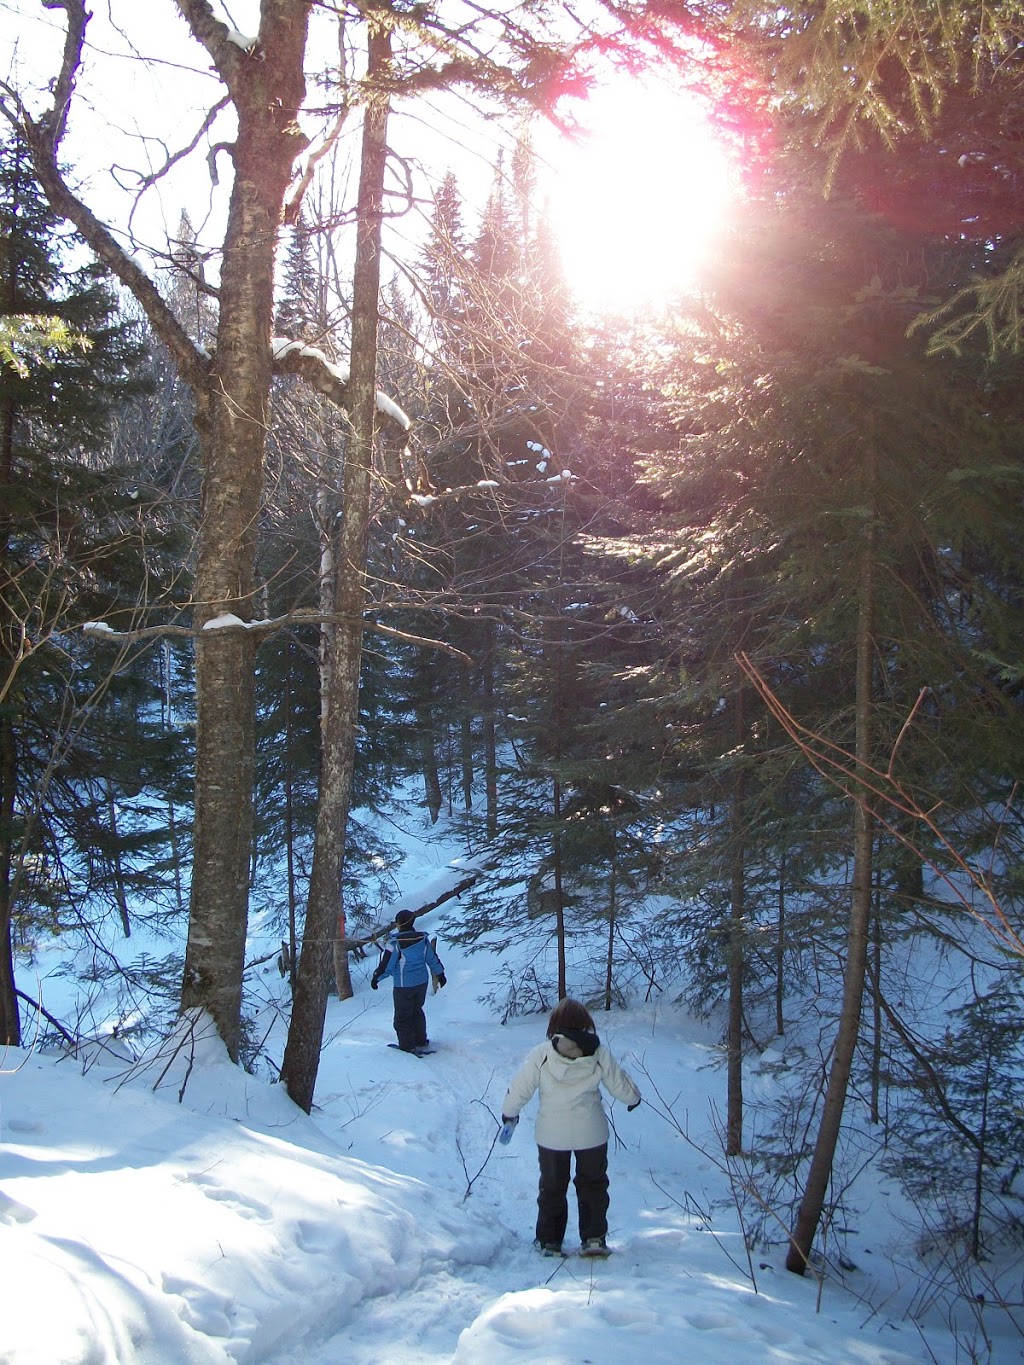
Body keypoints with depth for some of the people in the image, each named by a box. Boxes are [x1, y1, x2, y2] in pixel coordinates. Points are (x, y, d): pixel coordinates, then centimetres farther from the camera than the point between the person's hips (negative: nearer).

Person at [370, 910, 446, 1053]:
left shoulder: (395, 944, -22)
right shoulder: (423, 939, -6)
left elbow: (385, 965, -15)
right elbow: (433, 959, 6)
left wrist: (375, 978, 2)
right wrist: (440, 974, 20)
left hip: (403, 986, -6)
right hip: (422, 982, 6)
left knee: (403, 1016, 10)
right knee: (417, 1011, 25)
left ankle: (407, 1046, 16)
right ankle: (421, 1040, 33)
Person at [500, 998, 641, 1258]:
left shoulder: (540, 1055, -13)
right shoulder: (598, 1054, -11)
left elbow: (519, 1089, -6)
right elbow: (619, 1084, 1)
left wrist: (509, 1114, 14)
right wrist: (633, 1098, 24)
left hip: (551, 1134, -1)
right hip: (592, 1133, 1)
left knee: (552, 1186, 18)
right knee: (593, 1184, 20)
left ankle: (549, 1241, 24)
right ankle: (594, 1239, 19)